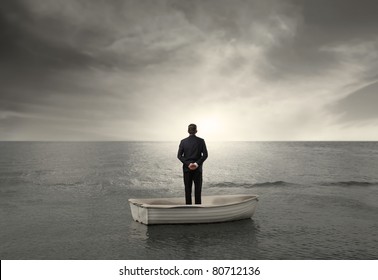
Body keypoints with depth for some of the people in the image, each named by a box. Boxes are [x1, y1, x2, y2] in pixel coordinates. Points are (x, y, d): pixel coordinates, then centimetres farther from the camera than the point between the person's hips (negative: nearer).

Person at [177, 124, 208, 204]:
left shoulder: (183, 141, -2)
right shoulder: (201, 141, -3)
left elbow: (179, 155, -6)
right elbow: (205, 155, -8)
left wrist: (188, 164, -9)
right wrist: (197, 163, -11)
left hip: (187, 168, 1)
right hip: (198, 168, 0)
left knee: (188, 189, 6)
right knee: (198, 189, 6)